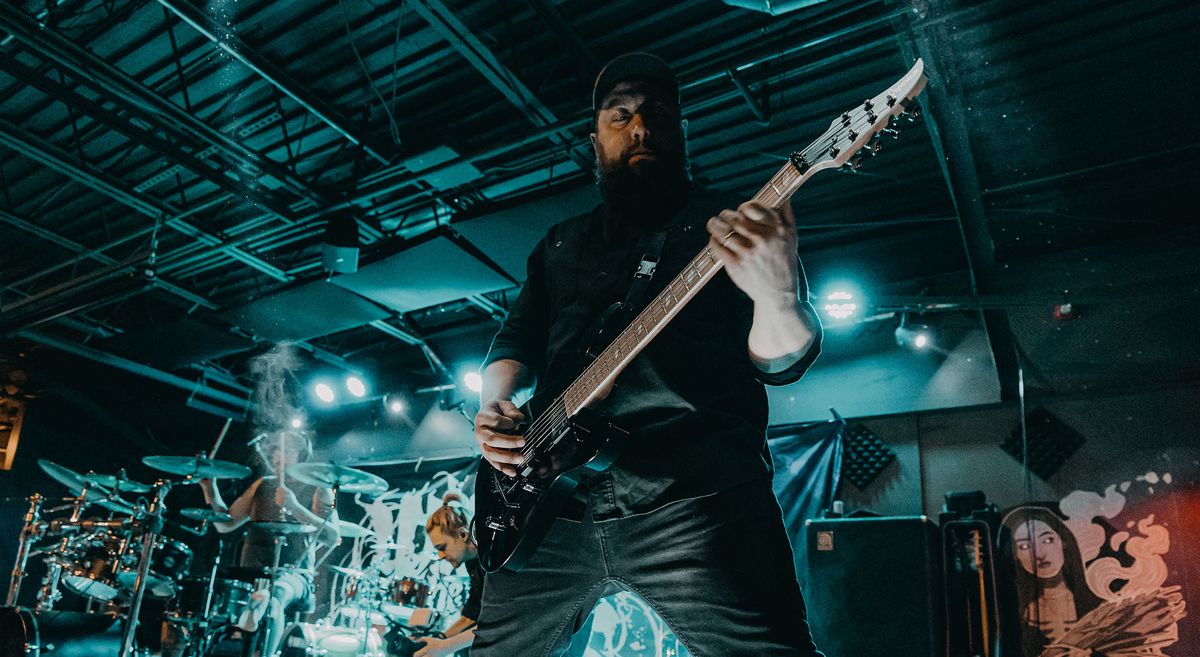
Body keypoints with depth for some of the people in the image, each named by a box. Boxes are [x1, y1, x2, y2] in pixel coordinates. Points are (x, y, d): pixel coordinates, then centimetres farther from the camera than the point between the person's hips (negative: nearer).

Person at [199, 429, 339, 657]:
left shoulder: (318, 490, 3)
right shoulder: (263, 485, 18)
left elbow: (332, 537, -12)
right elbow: (225, 525, 16)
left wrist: (295, 507, -23)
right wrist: (209, 488, 2)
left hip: (294, 574, -4)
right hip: (252, 572, 5)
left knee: (275, 595, -37)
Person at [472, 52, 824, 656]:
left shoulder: (732, 224, 9)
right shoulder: (561, 243, 23)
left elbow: (779, 361, 0)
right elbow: (516, 338, 23)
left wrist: (777, 296, -23)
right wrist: (494, 409, 2)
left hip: (694, 491, -4)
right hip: (555, 499, 5)